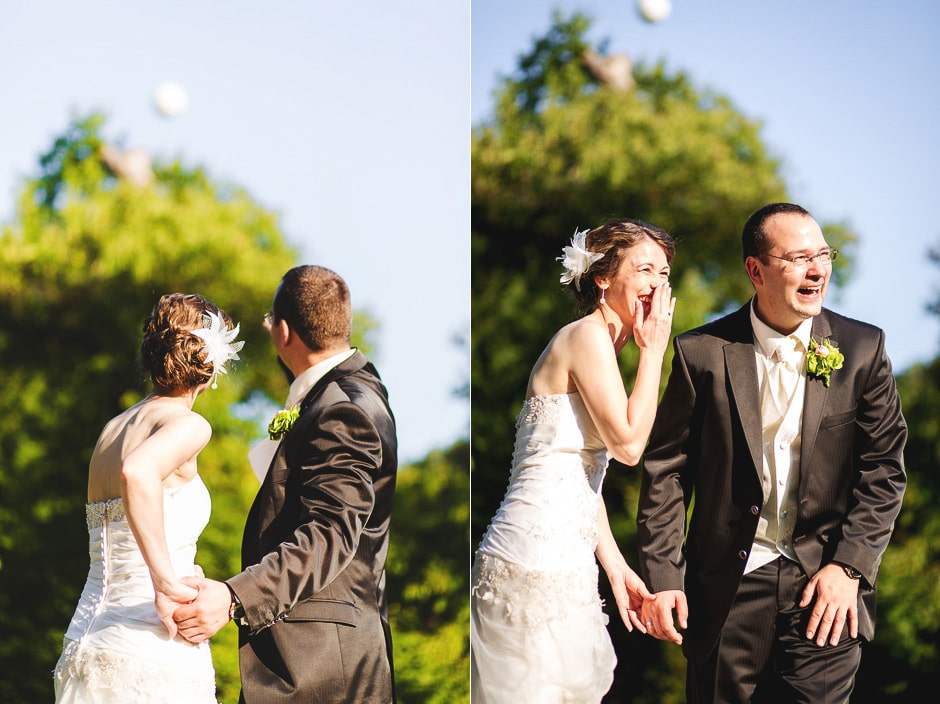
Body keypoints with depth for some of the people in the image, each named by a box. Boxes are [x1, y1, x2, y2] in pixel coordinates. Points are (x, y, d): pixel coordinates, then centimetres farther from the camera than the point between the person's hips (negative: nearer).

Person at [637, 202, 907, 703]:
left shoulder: (862, 349, 1)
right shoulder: (703, 352, -1)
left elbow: (883, 469, 1)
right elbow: (666, 470, 1)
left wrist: (848, 566, -9)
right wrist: (661, 579, -5)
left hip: (824, 585, 0)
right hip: (728, 586, 0)